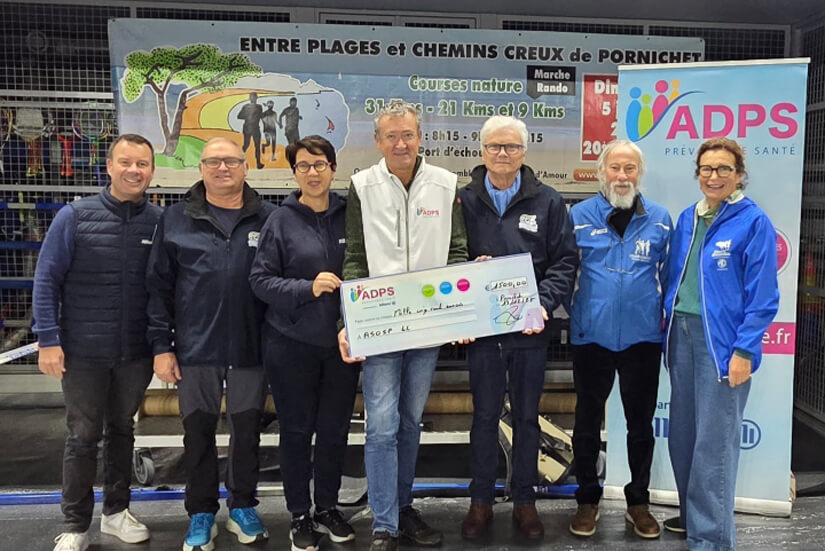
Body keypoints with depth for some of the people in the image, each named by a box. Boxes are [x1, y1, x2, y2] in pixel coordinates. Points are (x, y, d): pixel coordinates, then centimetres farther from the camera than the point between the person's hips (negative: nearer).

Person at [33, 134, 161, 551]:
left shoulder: (160, 222, -3)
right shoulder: (74, 216, -8)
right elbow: (47, 279, -6)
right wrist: (48, 339, -10)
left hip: (136, 352, 2)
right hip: (84, 351, -2)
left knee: (122, 430, 17)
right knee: (83, 437, 8)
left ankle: (117, 511, 33)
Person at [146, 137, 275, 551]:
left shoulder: (267, 218, 2)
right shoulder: (175, 219, 3)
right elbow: (159, 286, 2)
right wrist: (161, 345, -3)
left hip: (251, 347, 0)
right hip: (195, 347, 0)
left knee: (247, 430, 12)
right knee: (199, 433, 11)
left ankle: (243, 508, 31)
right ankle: (202, 514, 28)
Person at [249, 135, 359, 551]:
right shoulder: (281, 221, -4)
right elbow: (260, 280, -6)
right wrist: (307, 288, -20)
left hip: (342, 342, 2)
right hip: (291, 344, -2)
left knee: (335, 427, 12)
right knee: (297, 429, 9)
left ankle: (328, 508, 31)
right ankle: (300, 515, 26)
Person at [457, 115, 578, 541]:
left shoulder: (547, 202, 1)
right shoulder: (464, 200, 1)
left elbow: (564, 261, 0)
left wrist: (545, 303, -13)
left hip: (530, 329, 0)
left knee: (526, 416, 12)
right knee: (484, 415, 11)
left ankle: (524, 500, 28)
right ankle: (480, 501, 26)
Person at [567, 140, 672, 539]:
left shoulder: (660, 219, 3)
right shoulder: (580, 215, -2)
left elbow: (669, 277, 9)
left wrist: (668, 323, 7)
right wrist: (574, 313, -4)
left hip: (642, 337, 1)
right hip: (591, 336, -1)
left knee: (641, 422, 13)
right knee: (588, 420, 11)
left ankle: (638, 501, 30)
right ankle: (587, 500, 27)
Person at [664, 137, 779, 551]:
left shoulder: (754, 221, -7)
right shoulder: (686, 218, 10)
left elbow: (762, 295, -10)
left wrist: (744, 350, -15)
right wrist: (667, 329, 10)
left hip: (722, 340, -6)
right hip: (681, 333, 6)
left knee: (714, 440, -1)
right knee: (682, 434, 15)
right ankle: (692, 513, 33)